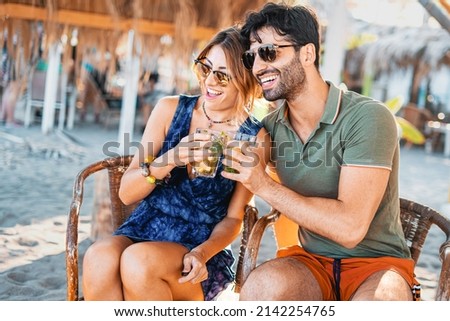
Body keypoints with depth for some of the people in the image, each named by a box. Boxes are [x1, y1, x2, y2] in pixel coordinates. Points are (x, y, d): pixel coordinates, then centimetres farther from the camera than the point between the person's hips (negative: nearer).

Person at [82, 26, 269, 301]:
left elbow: (233, 218, 2)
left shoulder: (255, 138, -4)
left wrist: (202, 253, -18)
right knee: (99, 258, -33)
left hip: (201, 250, -2)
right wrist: (170, 160, -18)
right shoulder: (171, 109, 2)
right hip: (142, 230, 2)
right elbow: (126, 193, 1)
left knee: (138, 261, -35)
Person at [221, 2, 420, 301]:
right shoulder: (271, 127, 2)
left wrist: (263, 184, -19)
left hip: (376, 262, -3)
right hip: (309, 260, 4)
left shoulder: (368, 118, -15)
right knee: (262, 285, -29)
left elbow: (350, 227, -23)